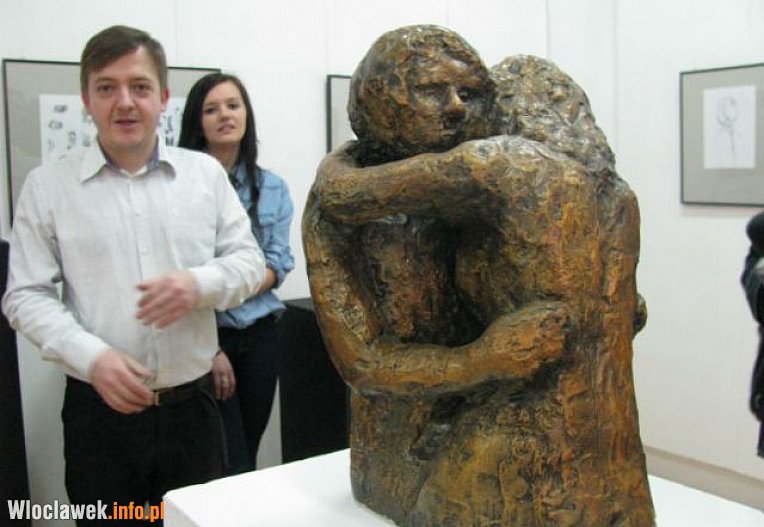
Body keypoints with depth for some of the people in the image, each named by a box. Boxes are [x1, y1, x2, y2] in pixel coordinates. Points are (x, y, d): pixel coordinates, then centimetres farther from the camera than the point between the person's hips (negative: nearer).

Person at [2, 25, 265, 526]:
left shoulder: (206, 173, 4)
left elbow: (249, 259, 5)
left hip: (192, 406, 2)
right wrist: (92, 356, -18)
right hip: (99, 411, -1)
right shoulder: (48, 185, 0)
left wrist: (200, 284, -17)